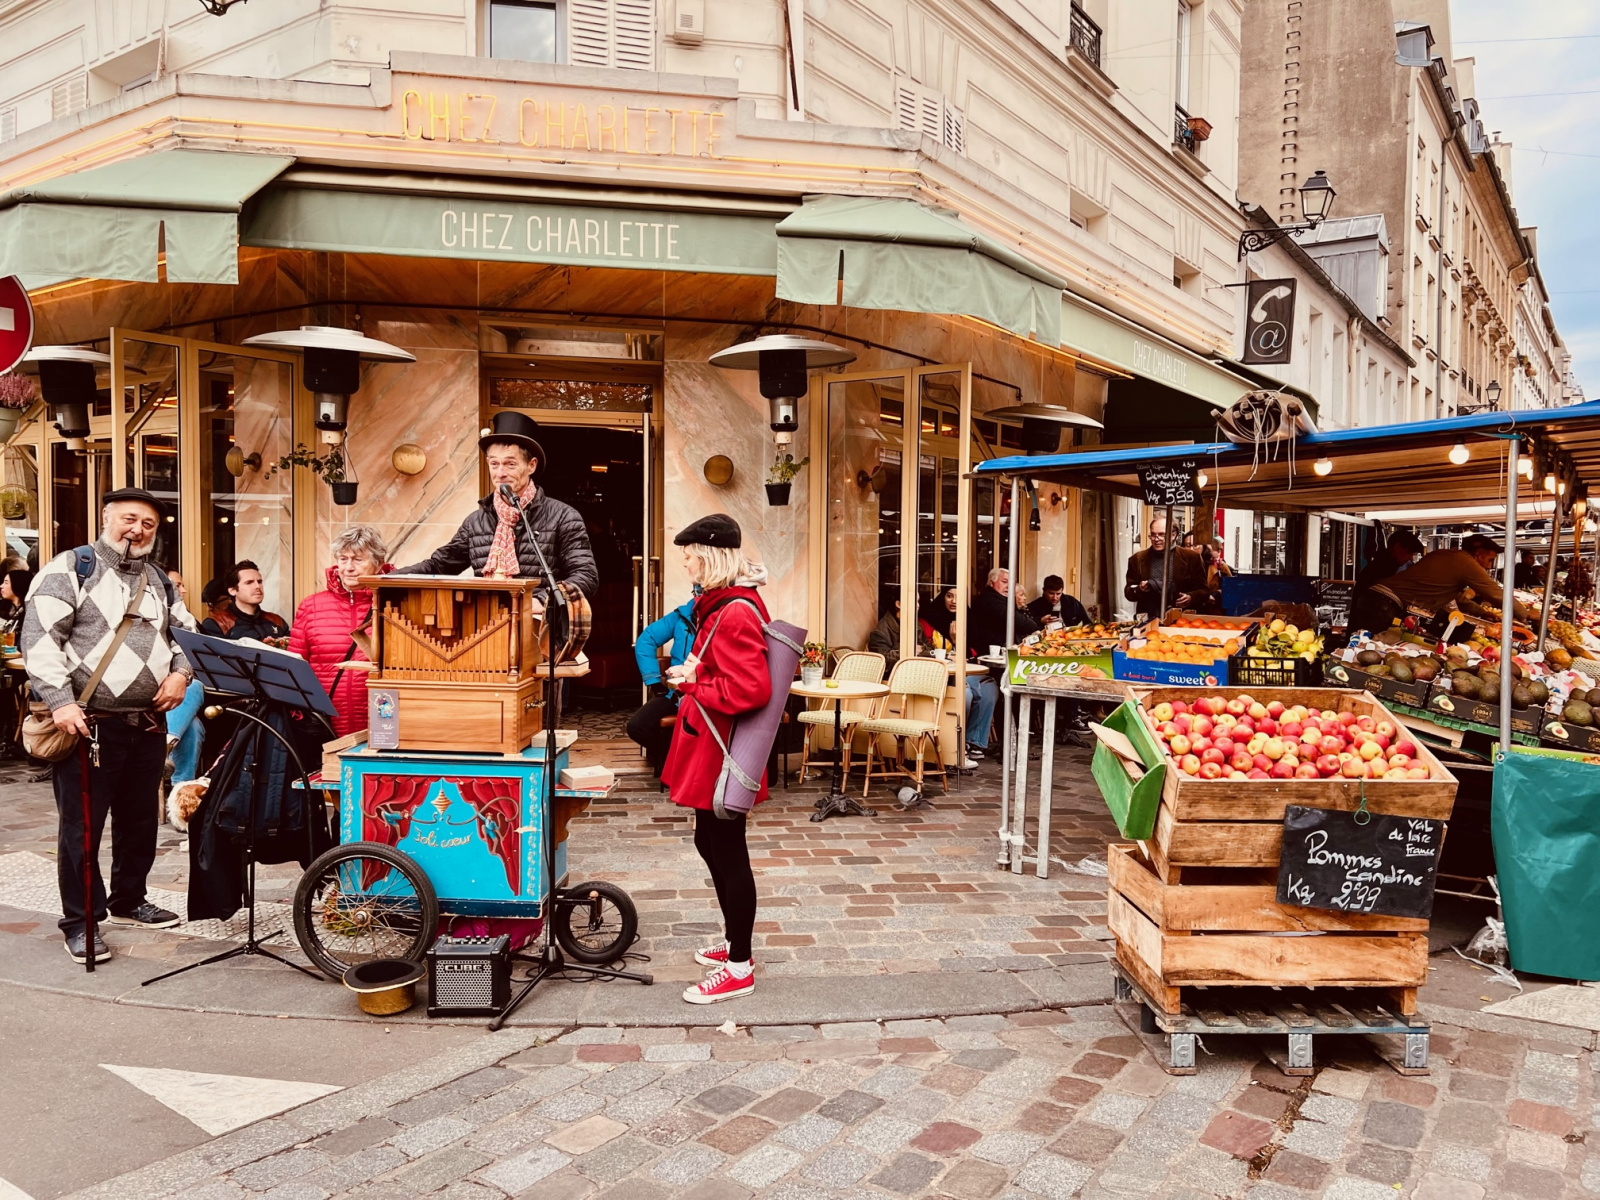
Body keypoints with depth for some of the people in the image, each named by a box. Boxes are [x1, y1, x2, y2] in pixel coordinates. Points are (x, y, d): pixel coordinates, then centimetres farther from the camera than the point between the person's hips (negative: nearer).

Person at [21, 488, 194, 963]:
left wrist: (180, 672, 1)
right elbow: (39, 638, -12)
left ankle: (128, 901, 32)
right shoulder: (69, 569, -5)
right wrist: (61, 701, -21)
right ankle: (81, 923, 12)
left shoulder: (159, 580, 15)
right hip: (90, 725, -6)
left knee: (140, 819, 16)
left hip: (148, 724, 6)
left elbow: (186, 633, 22)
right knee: (82, 827, 1)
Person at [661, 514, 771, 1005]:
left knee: (728, 854, 0)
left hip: (722, 752, -11)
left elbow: (752, 688, -31)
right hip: (711, 747, 11)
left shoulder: (734, 613, -22)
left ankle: (738, 967, 13)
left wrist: (694, 685, -18)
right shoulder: (722, 603, 12)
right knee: (711, 845, 21)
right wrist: (695, 675, 6)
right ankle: (735, 942, 36)